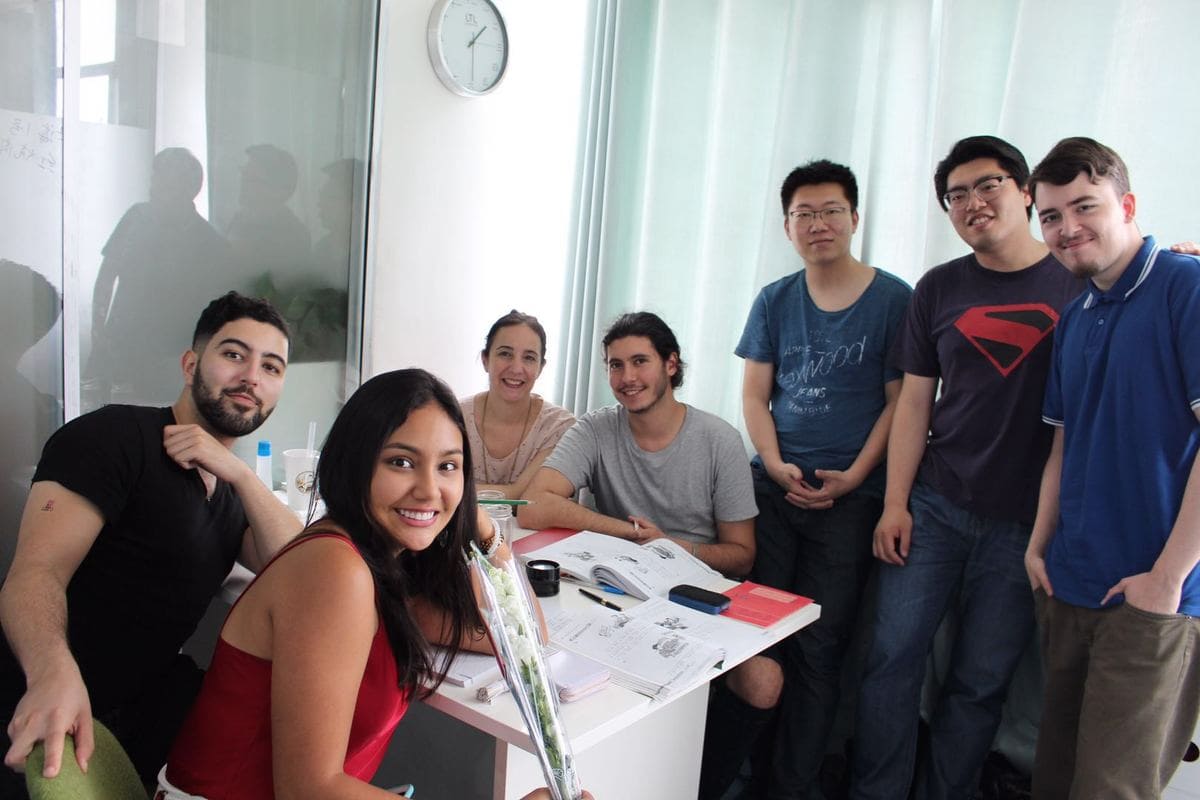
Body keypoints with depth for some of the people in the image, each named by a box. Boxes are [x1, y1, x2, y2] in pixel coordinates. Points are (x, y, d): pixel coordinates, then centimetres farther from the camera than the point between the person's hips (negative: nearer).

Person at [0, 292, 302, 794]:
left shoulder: (230, 492, 11)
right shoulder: (112, 435, -10)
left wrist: (239, 473, -15)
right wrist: (53, 672, -41)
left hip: (143, 712, 6)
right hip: (40, 717, -6)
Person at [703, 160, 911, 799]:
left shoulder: (893, 299, 0)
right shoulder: (775, 302, 9)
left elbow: (899, 403, -2)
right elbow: (754, 396, 8)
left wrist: (852, 477, -11)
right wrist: (776, 465, -7)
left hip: (848, 499, -2)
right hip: (772, 487, 3)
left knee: (818, 648, 3)